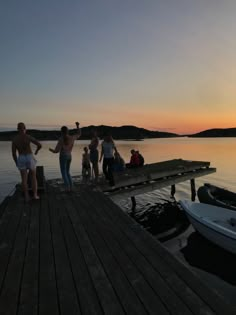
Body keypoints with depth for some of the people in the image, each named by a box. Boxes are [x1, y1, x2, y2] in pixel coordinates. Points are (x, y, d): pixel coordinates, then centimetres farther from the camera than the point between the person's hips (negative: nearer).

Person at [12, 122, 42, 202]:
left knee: (24, 179, 9)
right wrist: (36, 150, 8)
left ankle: (26, 197, 10)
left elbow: (13, 153, 0)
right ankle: (35, 195, 7)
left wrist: (17, 163, 14)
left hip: (21, 159, 2)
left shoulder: (14, 139, 1)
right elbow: (39, 145, -15)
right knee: (33, 177, 12)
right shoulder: (28, 137, -8)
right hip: (30, 159, -2)